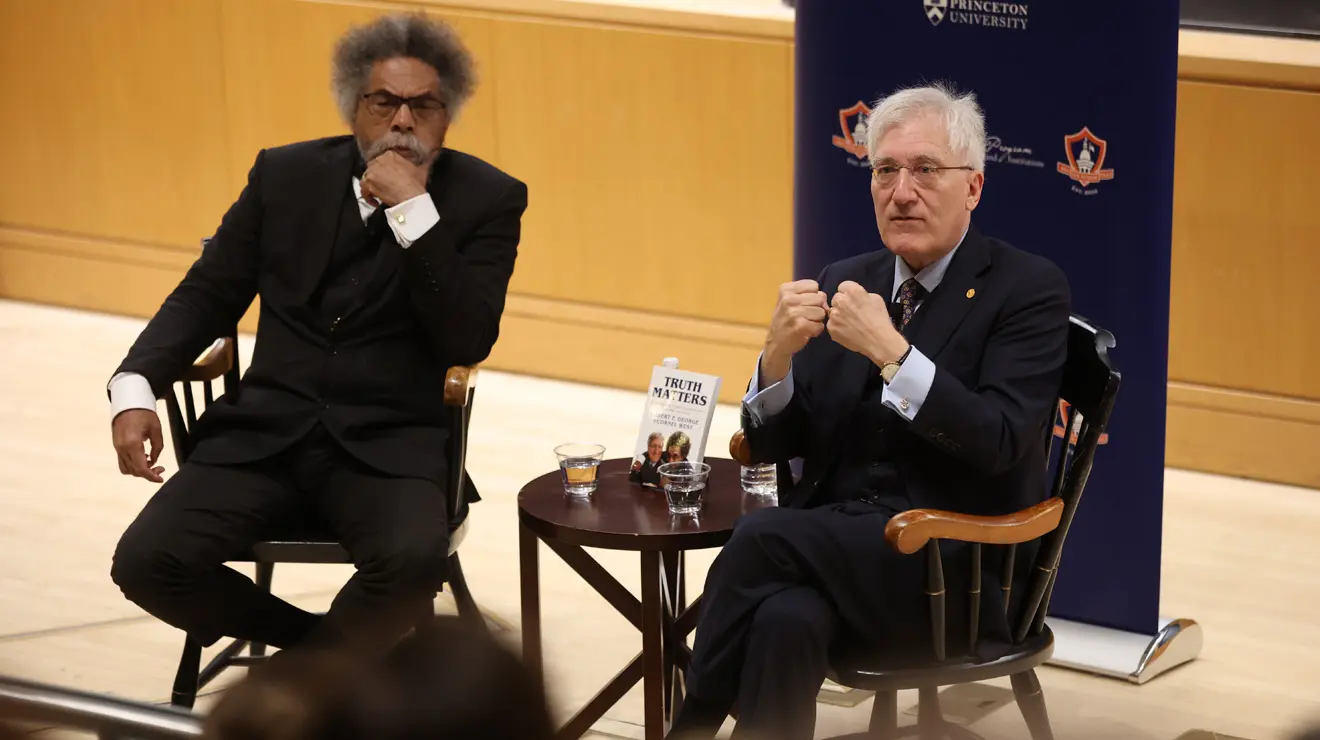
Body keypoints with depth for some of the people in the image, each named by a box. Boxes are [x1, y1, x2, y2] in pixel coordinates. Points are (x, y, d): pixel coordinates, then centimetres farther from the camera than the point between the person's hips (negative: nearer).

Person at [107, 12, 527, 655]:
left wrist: (412, 209, -16)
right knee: (146, 562, -20)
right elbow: (207, 295, 13)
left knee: (414, 557, -34)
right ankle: (330, 646, 7)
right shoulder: (287, 176, 10)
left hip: (389, 448, -2)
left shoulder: (486, 200, 1)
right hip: (265, 433, 3)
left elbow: (468, 344, -9)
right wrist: (135, 387, -4)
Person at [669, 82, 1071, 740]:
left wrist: (889, 350, -21)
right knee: (787, 618, -32)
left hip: (955, 572, -4)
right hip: (836, 547, 4)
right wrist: (780, 351, -8)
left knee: (761, 536, -26)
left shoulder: (1029, 290, -2)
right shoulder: (843, 284, 14)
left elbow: (999, 443, -15)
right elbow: (770, 445, 12)